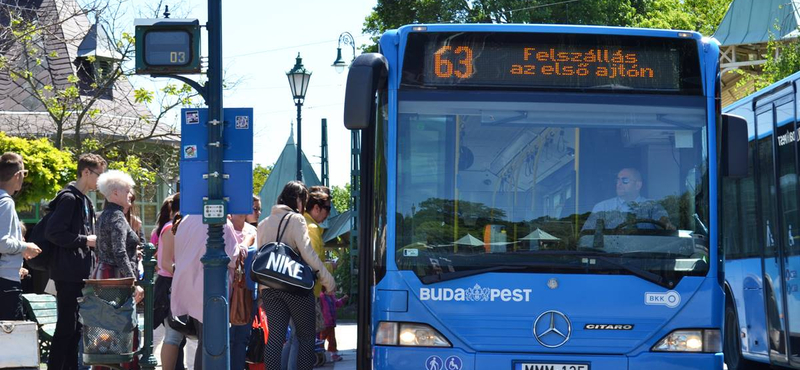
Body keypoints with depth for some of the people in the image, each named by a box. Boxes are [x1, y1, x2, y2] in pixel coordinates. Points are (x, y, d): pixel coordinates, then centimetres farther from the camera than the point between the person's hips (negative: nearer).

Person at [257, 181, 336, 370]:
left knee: (274, 338, 2)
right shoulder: (295, 219, -4)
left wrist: (262, 293, 18)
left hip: (269, 288, 5)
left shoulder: (264, 224, 15)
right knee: (306, 337, 6)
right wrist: (327, 279, -8)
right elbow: (307, 252, -13)